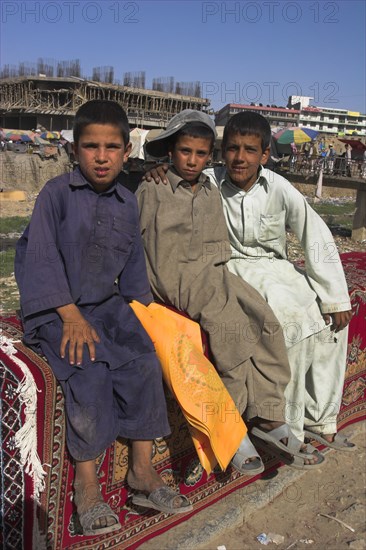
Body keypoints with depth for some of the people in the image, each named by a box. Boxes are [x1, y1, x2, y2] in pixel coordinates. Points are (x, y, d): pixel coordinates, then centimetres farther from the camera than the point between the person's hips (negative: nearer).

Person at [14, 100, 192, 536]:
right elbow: (41, 259, -11)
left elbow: (133, 266, 16)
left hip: (106, 304, 5)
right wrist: (71, 316, -17)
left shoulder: (127, 204, 9)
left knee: (143, 362, -16)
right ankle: (86, 483, -8)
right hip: (56, 309, -4)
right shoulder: (57, 193, -6)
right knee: (89, 372, -26)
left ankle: (142, 472, -2)